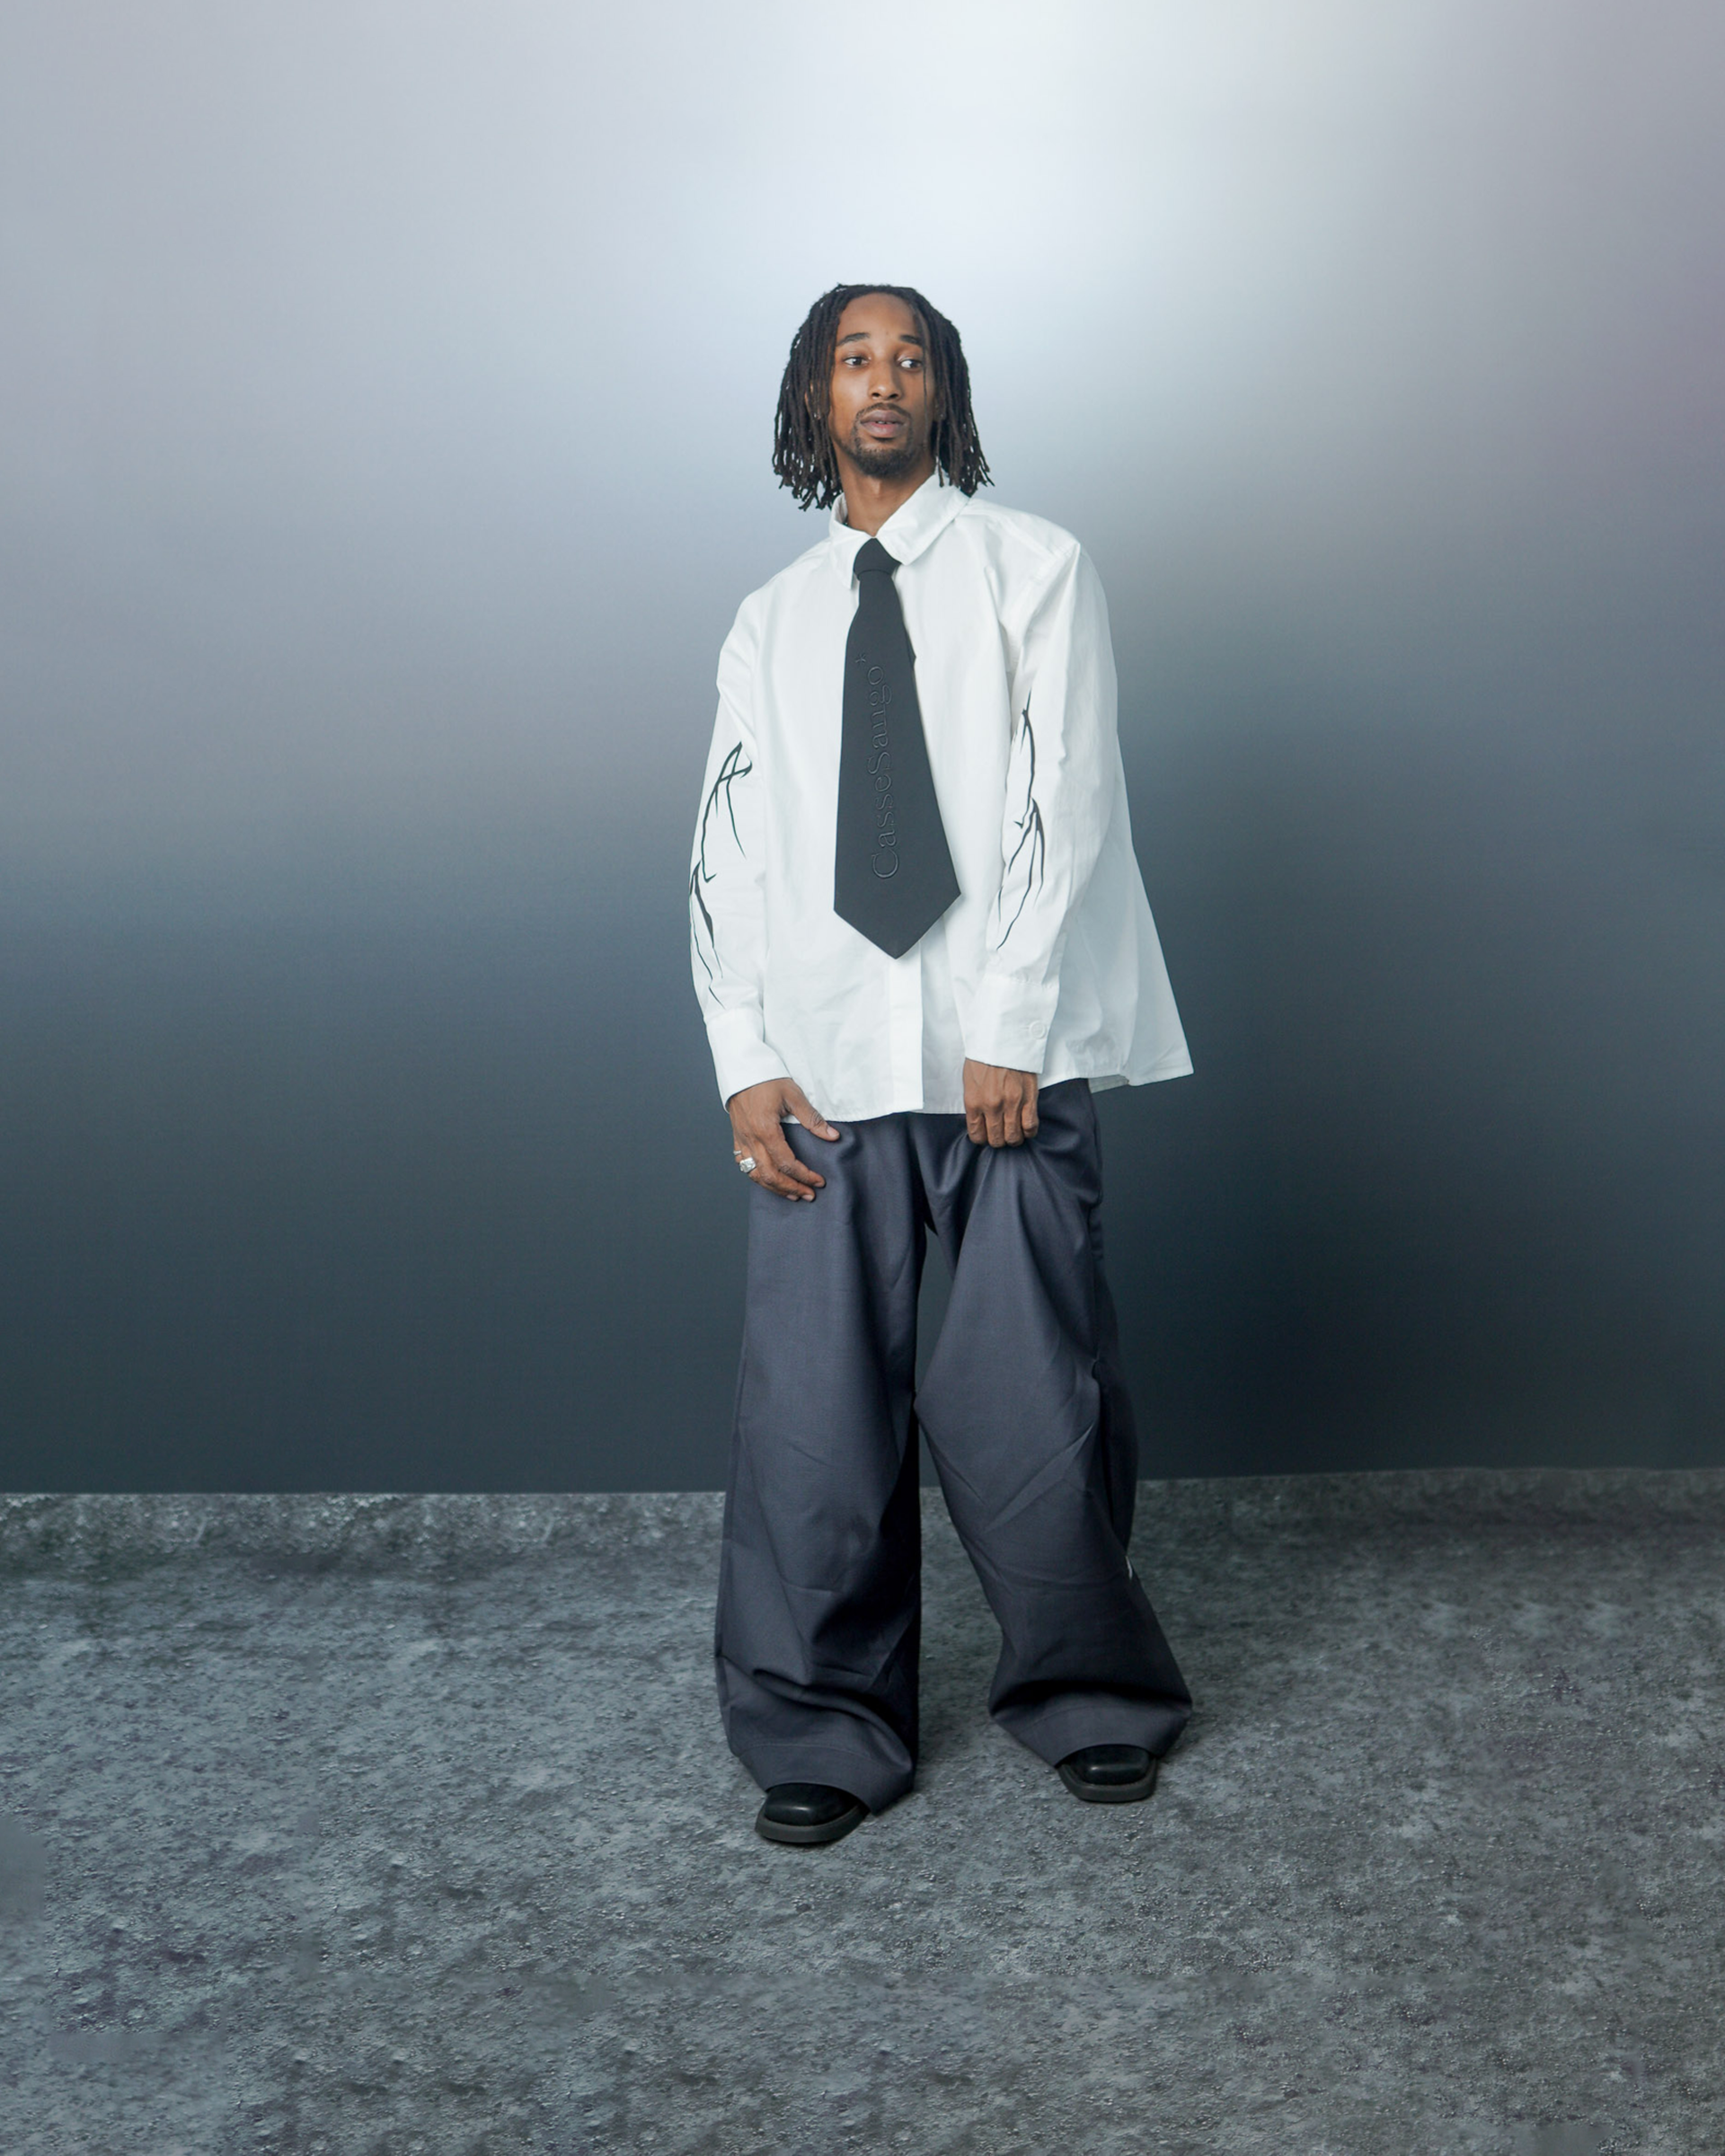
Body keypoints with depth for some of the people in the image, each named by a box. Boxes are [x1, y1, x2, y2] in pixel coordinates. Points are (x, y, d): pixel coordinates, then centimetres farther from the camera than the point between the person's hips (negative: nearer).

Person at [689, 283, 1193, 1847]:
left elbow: (1067, 804, -2)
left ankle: (1089, 1697, 24)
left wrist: (1009, 1034, -11)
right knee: (815, 1406, 2)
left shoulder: (1033, 569, 8)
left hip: (1011, 1058, -2)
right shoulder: (769, 623, 18)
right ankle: (824, 1728, 18)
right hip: (824, 1070, 3)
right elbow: (729, 854, 13)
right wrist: (745, 1061, 0)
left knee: (1032, 1397, 1)